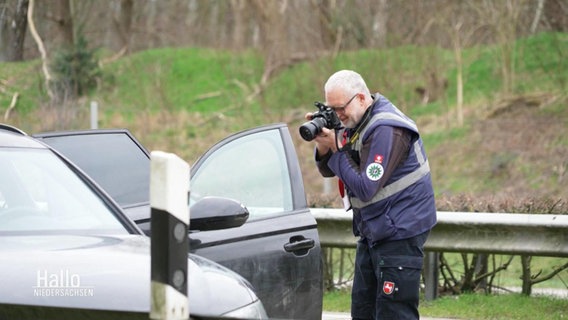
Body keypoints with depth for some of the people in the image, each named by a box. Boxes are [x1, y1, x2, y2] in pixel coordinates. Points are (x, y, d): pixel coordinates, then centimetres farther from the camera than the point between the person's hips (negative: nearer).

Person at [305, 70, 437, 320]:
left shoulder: (386, 130, -21)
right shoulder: (356, 123, 8)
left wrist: (336, 149, -18)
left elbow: (366, 188, -25)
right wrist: (323, 148, -10)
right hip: (372, 234, 10)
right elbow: (329, 170, 12)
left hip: (399, 233, -10)